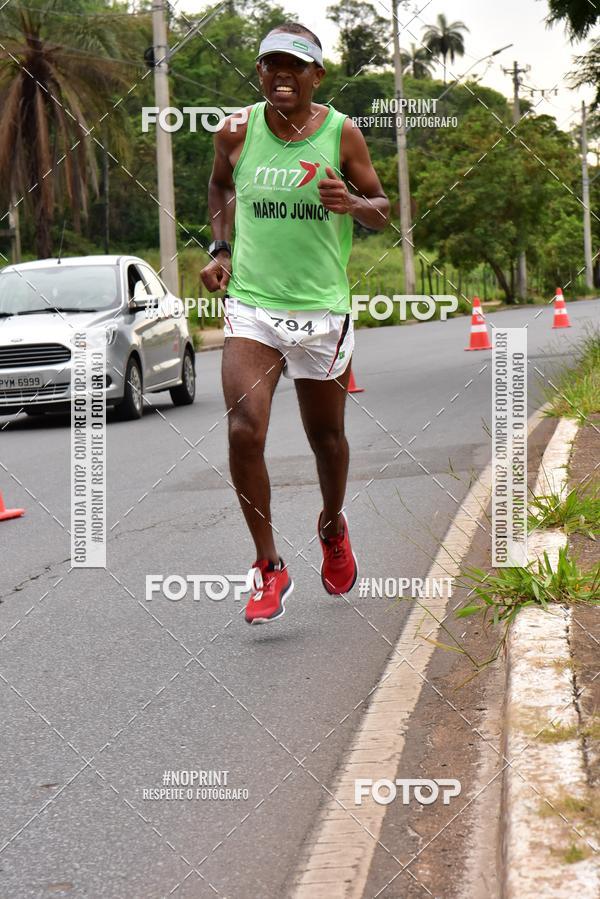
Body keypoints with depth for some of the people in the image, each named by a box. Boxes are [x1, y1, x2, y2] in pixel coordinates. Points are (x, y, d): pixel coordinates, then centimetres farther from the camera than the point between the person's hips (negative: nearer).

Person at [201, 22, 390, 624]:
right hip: (250, 303, 0)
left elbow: (382, 211, 5)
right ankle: (269, 568, -3)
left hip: (321, 308, 0)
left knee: (325, 436, 13)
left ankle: (333, 527, 44)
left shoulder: (341, 134, -4)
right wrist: (220, 246, 7)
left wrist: (352, 204, -18)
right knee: (244, 431, -16)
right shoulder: (236, 132, -1)